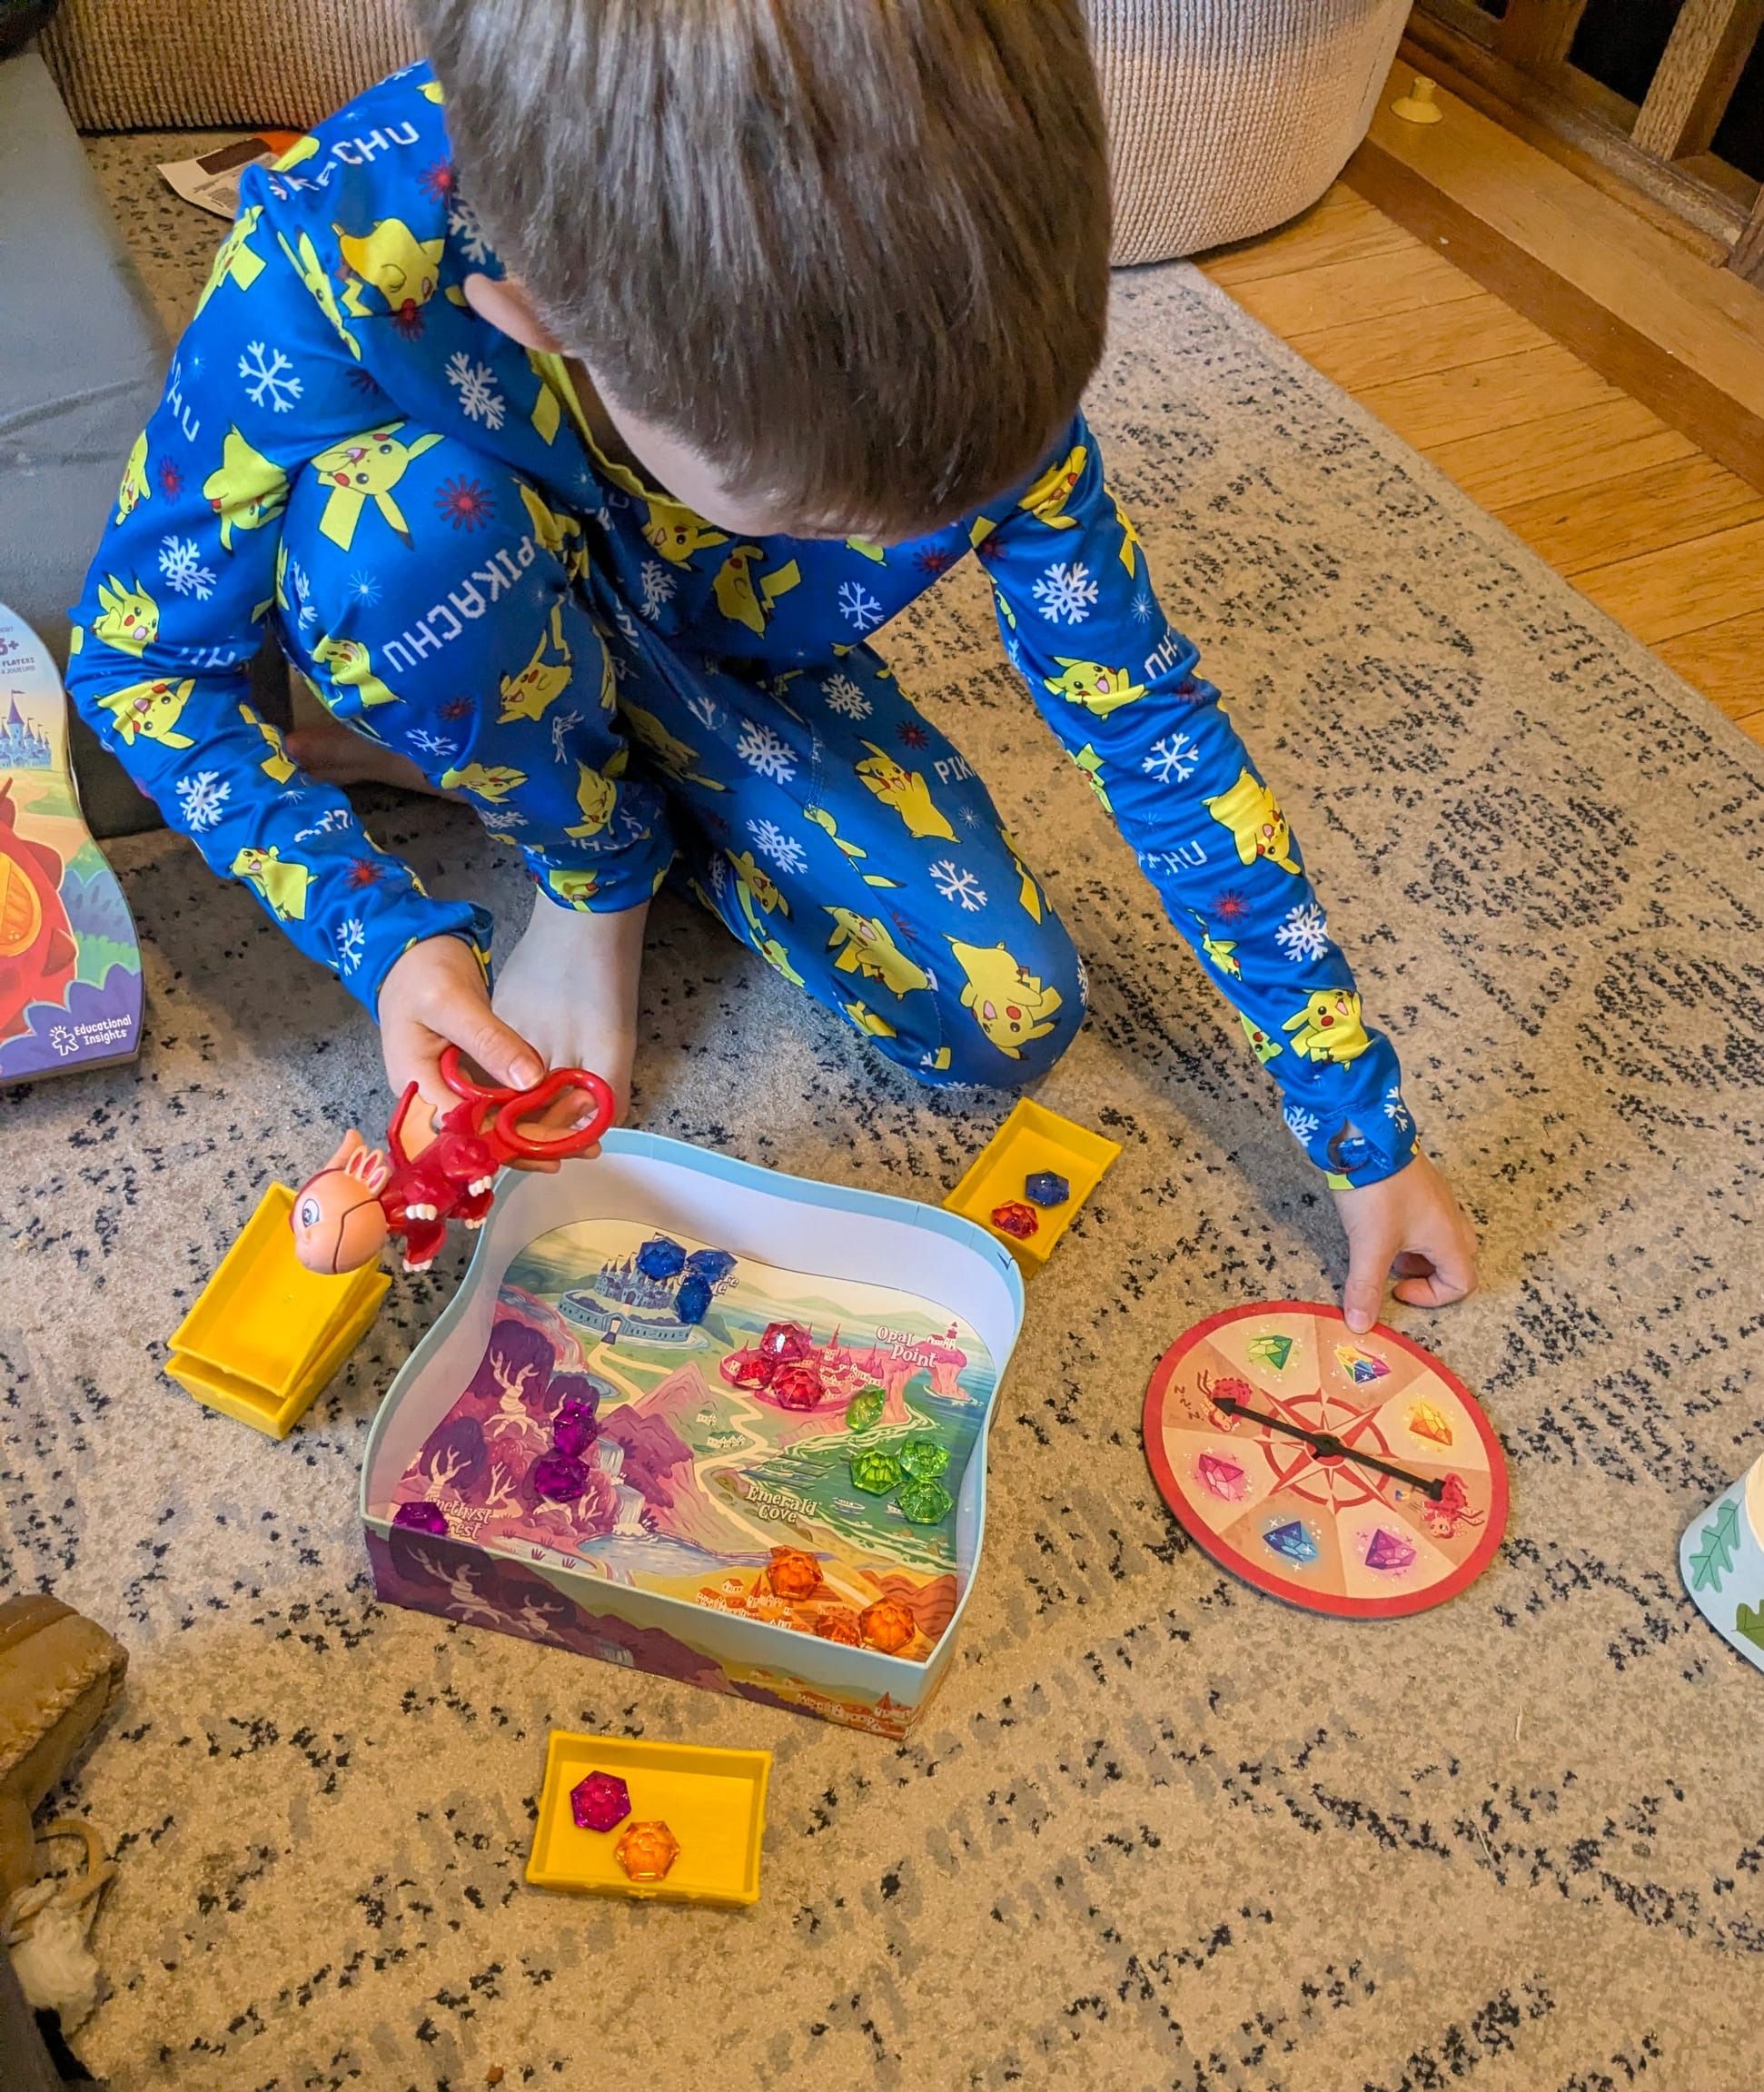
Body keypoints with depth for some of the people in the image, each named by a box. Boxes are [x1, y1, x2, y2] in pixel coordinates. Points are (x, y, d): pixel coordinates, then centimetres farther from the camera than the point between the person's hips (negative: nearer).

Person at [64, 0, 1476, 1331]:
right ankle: (602, 877, -5)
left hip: (739, 668, 1)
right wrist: (379, 930, -37)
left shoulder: (970, 360, -31)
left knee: (1006, 1022, -14)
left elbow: (1150, 720, -20)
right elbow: (140, 658, -21)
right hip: (511, 639, -1)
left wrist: (1363, 1129, -15)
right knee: (402, 521, -36)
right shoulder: (337, 260, -38)